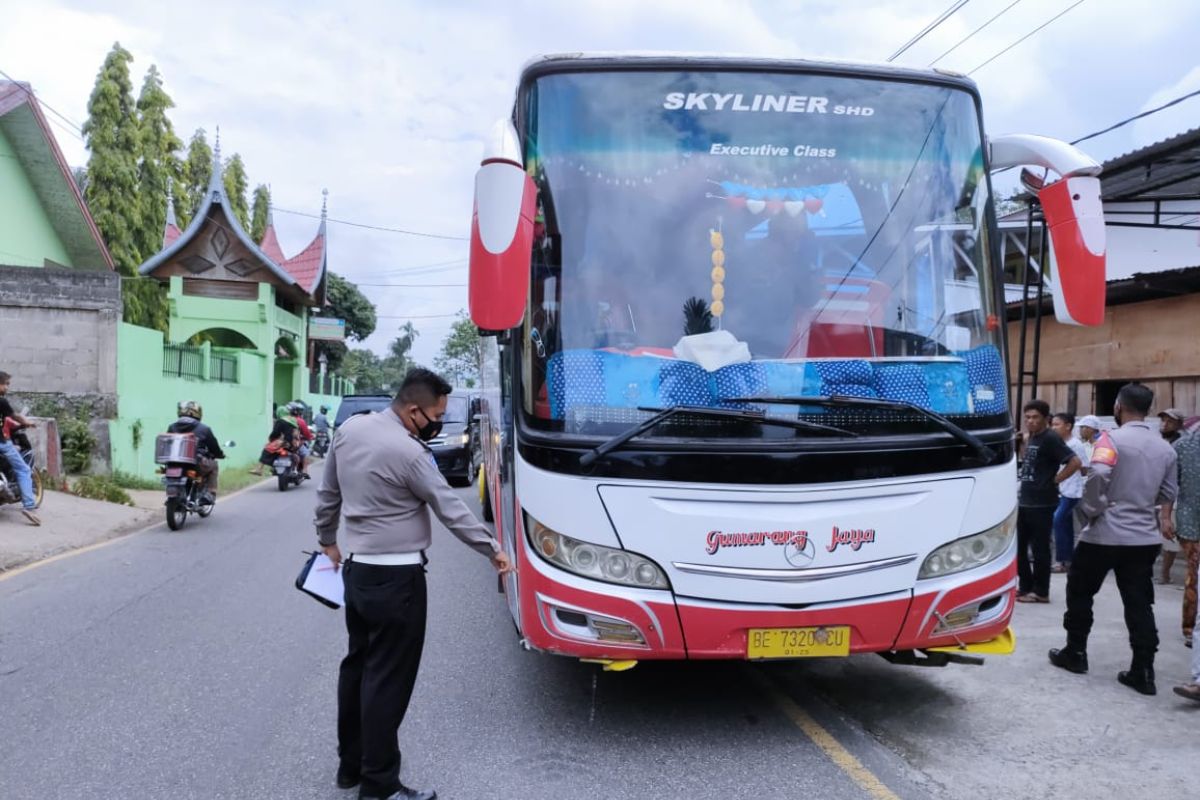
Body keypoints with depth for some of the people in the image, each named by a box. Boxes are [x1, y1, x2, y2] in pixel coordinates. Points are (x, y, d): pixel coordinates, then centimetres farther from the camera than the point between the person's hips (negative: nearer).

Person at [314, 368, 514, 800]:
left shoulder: (350, 429, 4)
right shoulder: (409, 452, -21)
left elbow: (328, 492, 15)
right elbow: (451, 509, -15)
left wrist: (328, 539, 28)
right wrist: (492, 549, -4)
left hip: (355, 568, 9)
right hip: (395, 577, -9)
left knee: (357, 665, 18)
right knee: (388, 677, 0)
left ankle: (350, 764, 30)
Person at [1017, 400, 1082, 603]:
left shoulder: (1050, 439, -13)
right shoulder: (1031, 438, 12)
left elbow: (1075, 462, -21)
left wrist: (1054, 480, -14)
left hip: (1041, 503, -9)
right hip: (1024, 501, 9)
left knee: (1040, 548, 0)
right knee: (1018, 545, 12)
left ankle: (1040, 592, 10)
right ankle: (1025, 586, 23)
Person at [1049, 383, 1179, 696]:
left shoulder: (1113, 439, -13)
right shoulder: (1165, 447, 9)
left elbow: (1098, 475, -28)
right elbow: (1168, 491, 16)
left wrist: (1092, 509, -14)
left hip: (1105, 533, -5)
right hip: (1144, 537, 6)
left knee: (1079, 591, 12)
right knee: (1139, 603, 7)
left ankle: (1075, 653, 20)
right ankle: (1143, 672, 5)